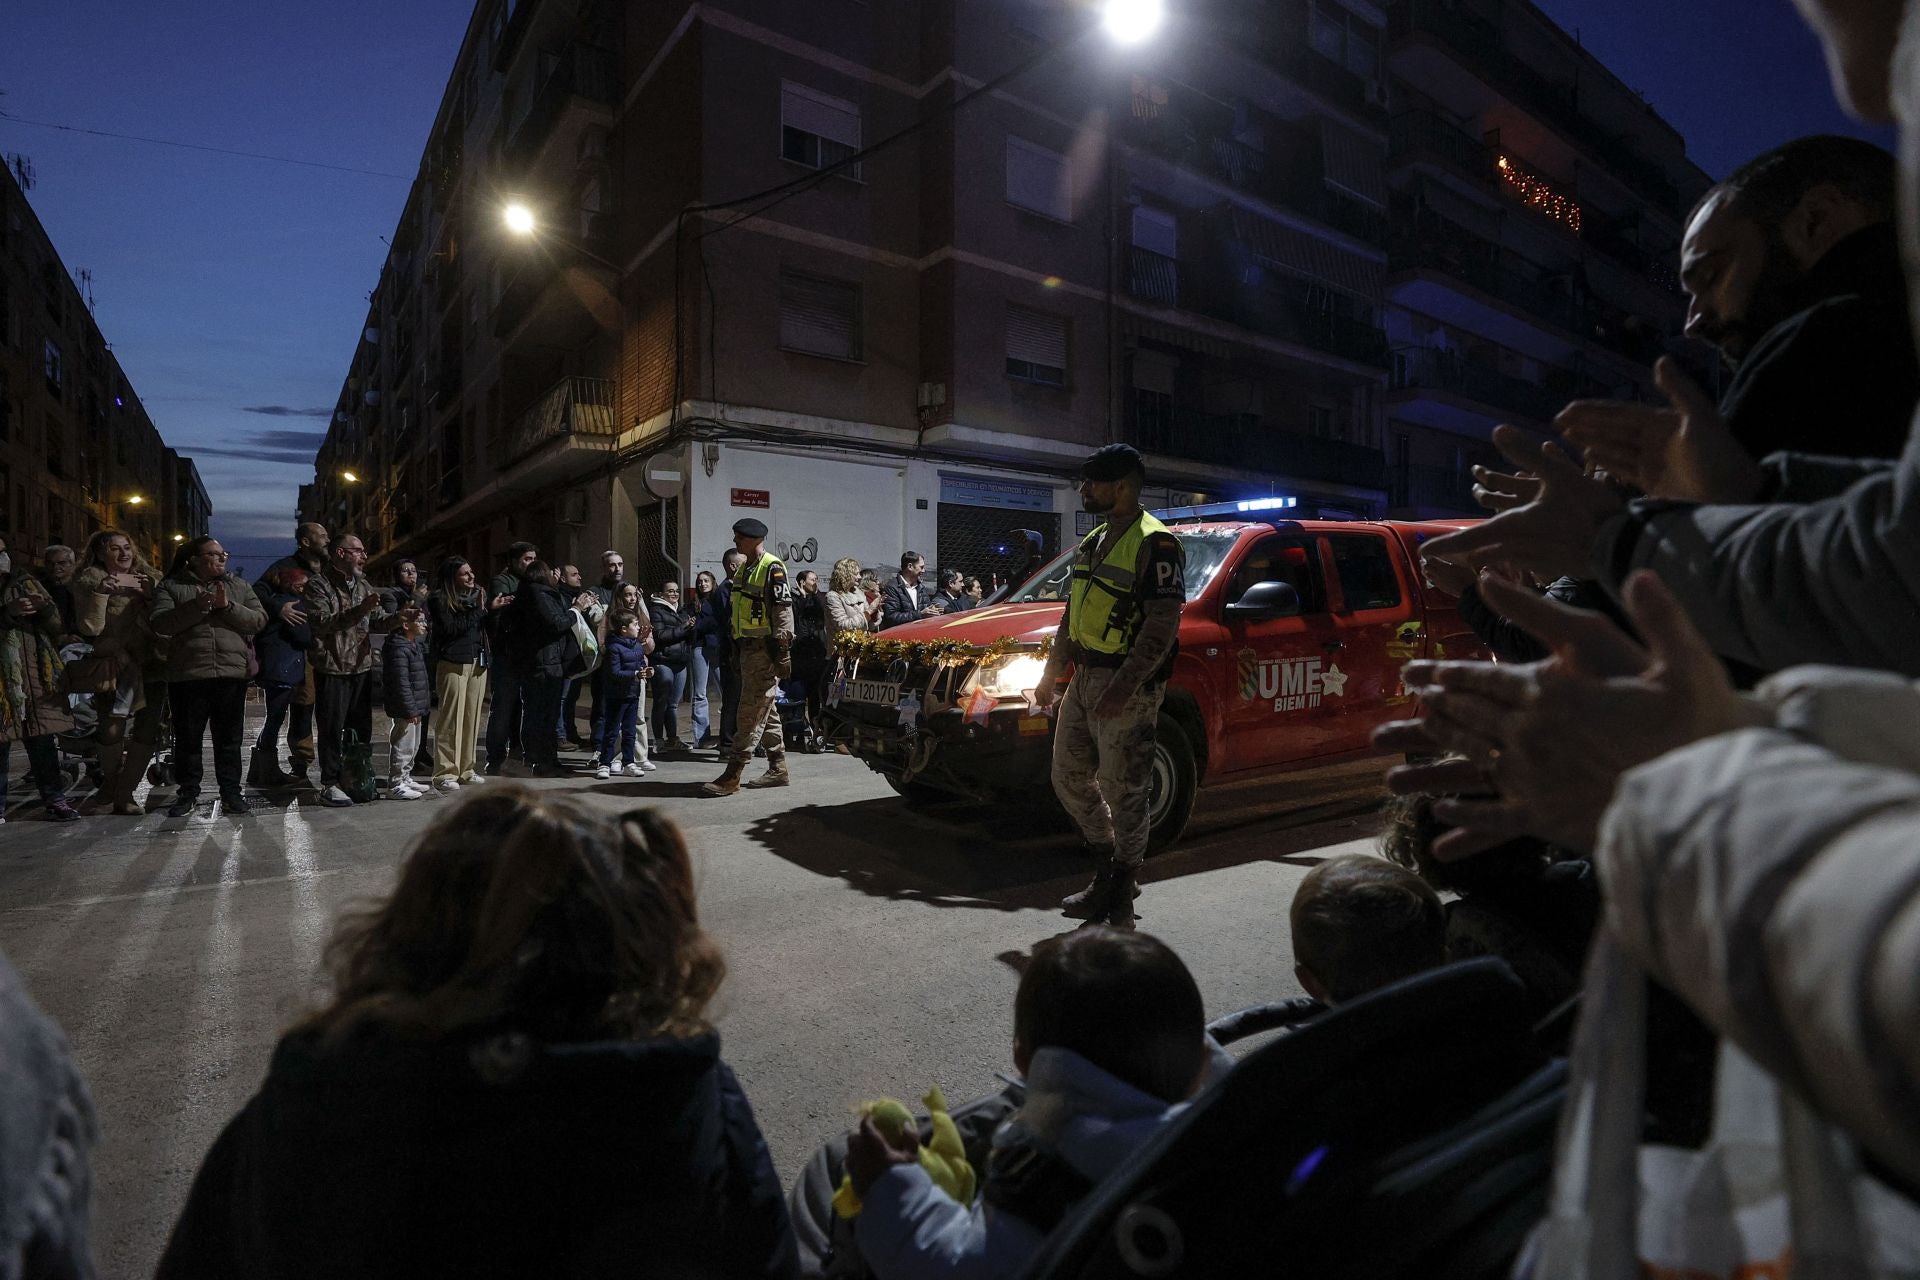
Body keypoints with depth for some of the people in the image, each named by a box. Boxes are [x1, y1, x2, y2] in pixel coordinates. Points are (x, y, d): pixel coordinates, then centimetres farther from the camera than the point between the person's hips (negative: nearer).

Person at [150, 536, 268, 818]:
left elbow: (259, 620, 1)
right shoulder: (171, 587, 5)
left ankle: (231, 792, 15)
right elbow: (161, 624, -9)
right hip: (187, 676, -1)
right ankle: (187, 792, 22)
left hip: (231, 675, 1)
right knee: (187, 738, 8)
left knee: (229, 739, 7)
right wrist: (197, 606, -18)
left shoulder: (238, 585, 12)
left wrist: (228, 606, -12)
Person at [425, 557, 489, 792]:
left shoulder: (479, 595, 14)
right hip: (453, 663, -6)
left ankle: (465, 769, 15)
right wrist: (477, 611, -13)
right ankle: (445, 773, -2)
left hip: (478, 662, 6)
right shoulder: (440, 600, -3)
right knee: (452, 717, -7)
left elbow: (488, 627, 14)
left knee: (472, 717, 6)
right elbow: (449, 628, -15)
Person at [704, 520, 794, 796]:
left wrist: (782, 649, -20)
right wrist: (737, 649, 22)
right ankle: (778, 769, 22)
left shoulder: (772, 568, -12)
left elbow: (784, 610, -17)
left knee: (751, 713, -8)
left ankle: (732, 775, -7)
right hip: (747, 647, 10)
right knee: (766, 712, 13)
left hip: (765, 649, -10)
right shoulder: (743, 570, 17)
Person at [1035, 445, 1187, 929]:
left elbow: (1164, 624, -20)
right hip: (1084, 677, 9)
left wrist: (1123, 686, -28)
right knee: (1070, 779, 14)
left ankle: (1121, 895, 17)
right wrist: (1050, 674, 19)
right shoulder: (1094, 541, 15)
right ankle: (1107, 872, 30)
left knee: (1122, 790, 0)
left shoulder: (1154, 544, -13)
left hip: (1127, 686, -9)